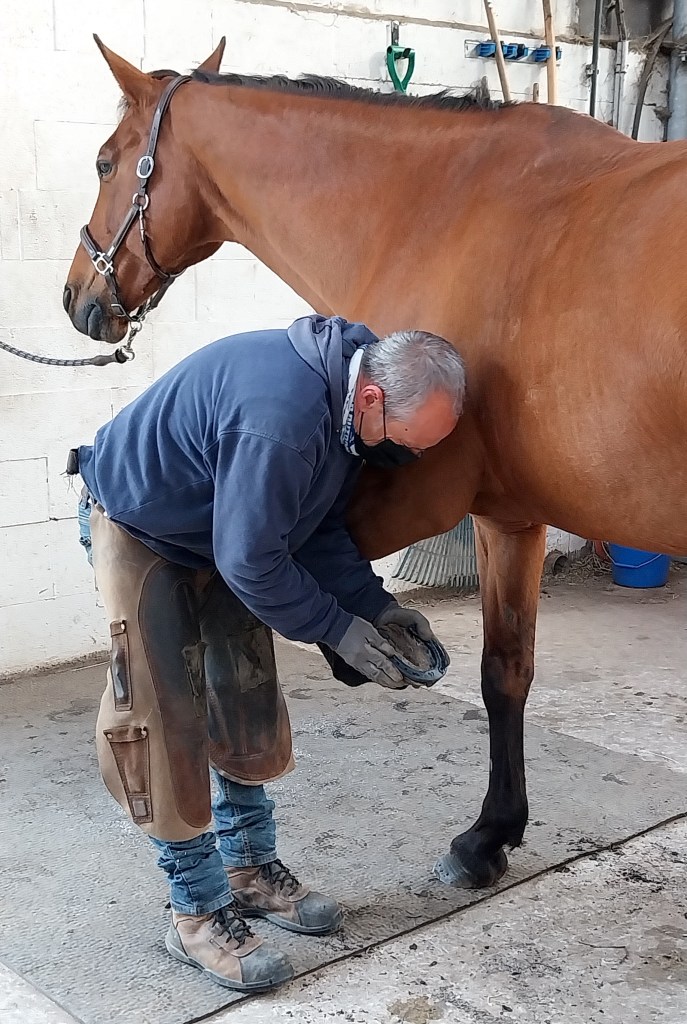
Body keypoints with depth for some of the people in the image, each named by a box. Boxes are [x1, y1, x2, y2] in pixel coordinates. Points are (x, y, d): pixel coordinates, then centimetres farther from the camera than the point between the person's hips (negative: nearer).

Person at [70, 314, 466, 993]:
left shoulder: (346, 401, -11)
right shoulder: (282, 417, -40)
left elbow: (321, 528, 0)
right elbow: (250, 562, -32)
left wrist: (375, 605, -9)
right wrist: (339, 630, -23)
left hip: (221, 530, 9)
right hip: (137, 530, -9)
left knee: (246, 703, 11)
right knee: (167, 719, -7)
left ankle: (248, 868, 25)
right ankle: (196, 912, 5)